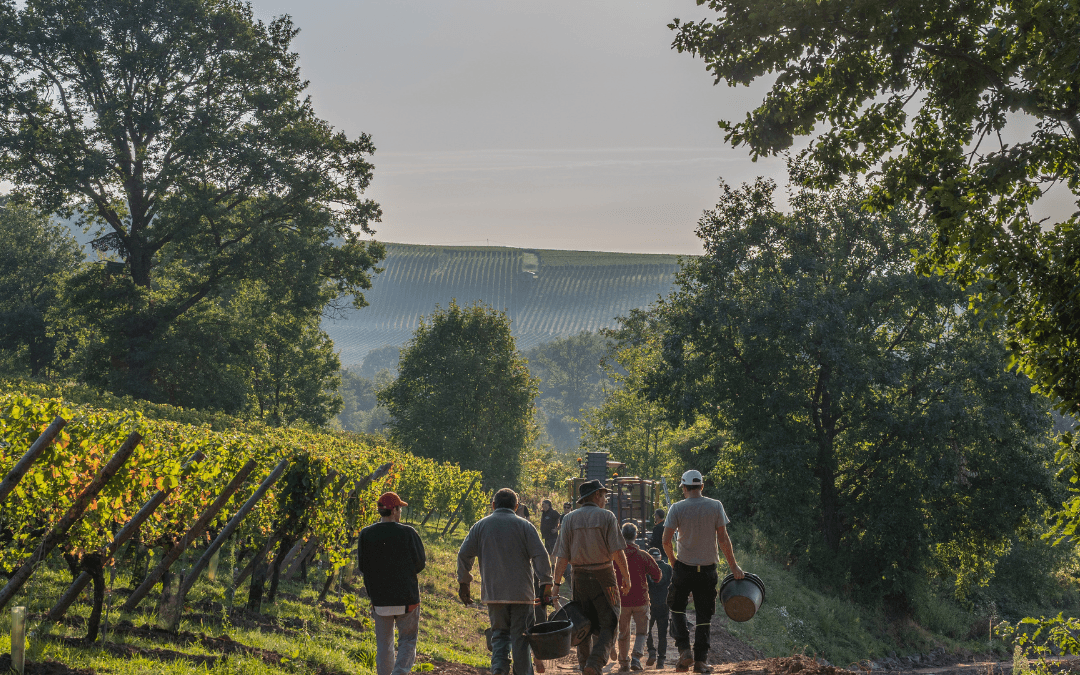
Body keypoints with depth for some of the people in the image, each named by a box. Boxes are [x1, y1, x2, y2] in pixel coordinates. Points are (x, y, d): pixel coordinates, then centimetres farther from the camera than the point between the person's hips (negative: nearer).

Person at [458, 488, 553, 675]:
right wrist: (546, 583, -4)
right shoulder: (524, 526, 1)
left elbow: (464, 555, 4)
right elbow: (540, 555, -7)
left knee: (499, 633, 10)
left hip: (493, 592, 2)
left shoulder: (481, 526, 7)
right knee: (521, 637, 4)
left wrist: (464, 583, 12)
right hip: (521, 592, -2)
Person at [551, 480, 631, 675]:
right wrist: (626, 577, -1)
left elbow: (562, 557, -2)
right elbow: (617, 552, -10)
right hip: (603, 576, -3)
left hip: (579, 576, 3)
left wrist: (556, 583, 2)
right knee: (608, 626, 0)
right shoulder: (606, 516, -4)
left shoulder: (569, 519, 4)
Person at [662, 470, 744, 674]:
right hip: (708, 569, 1)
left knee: (677, 608, 16)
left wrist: (672, 560, 8)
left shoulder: (677, 508, -5)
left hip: (683, 568, -1)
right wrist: (733, 566, 2)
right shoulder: (715, 506, -2)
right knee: (704, 615, 9)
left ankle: (684, 650, -1)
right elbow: (723, 539, -4)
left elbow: (666, 540, -9)